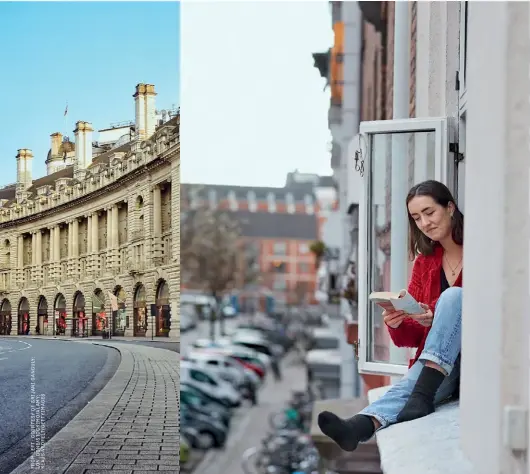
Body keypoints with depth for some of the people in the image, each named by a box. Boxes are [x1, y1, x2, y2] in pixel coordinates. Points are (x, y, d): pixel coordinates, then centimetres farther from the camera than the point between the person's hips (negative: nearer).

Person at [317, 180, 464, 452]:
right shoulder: (423, 262, 12)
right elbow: (416, 334, 9)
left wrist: (438, 317, -23)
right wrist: (397, 326, -16)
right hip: (437, 361, 3)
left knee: (453, 295, -28)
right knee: (411, 383, -32)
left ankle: (422, 396, -39)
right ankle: (359, 426, -61)